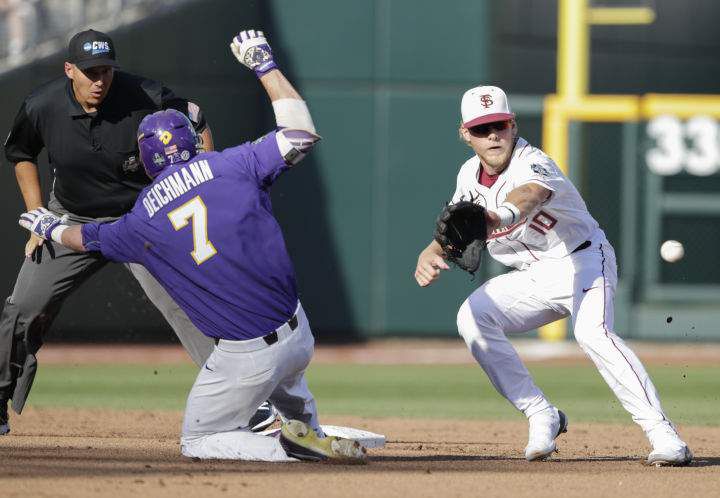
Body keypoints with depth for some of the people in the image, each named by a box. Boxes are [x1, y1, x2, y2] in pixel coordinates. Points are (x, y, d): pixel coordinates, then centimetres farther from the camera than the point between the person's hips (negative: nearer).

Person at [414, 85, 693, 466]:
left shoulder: (532, 164, -25)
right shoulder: (470, 175, 1)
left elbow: (530, 195, -49)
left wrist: (500, 216, -73)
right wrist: (430, 256, -21)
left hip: (582, 262, -7)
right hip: (533, 278, 7)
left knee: (591, 331, -34)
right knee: (473, 317, -14)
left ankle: (662, 434, -39)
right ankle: (542, 417, -6)